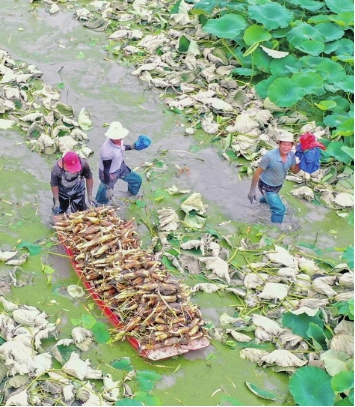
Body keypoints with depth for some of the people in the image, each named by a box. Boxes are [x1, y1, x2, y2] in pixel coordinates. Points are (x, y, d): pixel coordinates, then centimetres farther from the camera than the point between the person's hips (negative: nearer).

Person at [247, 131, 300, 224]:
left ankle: (263, 199, 76)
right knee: (280, 209, -20)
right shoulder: (270, 156, -38)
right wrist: (252, 190, -20)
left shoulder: (291, 155, -21)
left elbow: (294, 170, -4)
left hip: (278, 185, 7)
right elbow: (257, 172, -26)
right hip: (266, 186, -7)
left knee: (273, 198, 40)